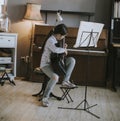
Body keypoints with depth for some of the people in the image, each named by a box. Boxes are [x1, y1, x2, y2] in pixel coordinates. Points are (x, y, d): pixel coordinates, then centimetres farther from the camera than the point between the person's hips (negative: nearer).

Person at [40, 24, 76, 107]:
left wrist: (63, 48, -2)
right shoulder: (50, 40, -21)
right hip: (46, 64, -9)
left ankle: (65, 81, -4)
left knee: (72, 60, -5)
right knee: (55, 77, -37)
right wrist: (64, 50, -22)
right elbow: (55, 50, -41)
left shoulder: (55, 39, 7)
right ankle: (45, 97, -21)